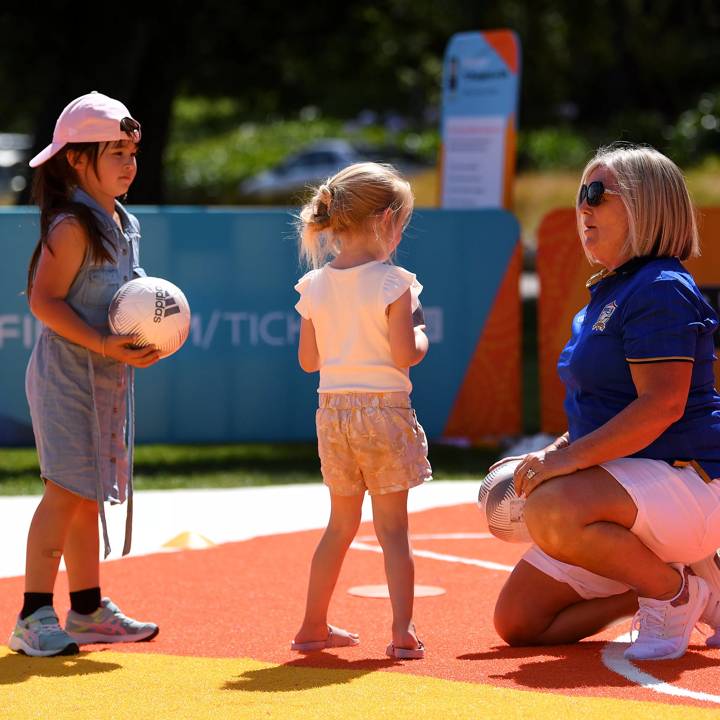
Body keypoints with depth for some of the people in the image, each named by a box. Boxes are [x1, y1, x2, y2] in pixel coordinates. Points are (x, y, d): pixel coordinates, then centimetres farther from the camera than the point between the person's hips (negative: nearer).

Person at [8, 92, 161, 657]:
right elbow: (45, 301, -19)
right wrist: (103, 345, -24)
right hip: (68, 373, -9)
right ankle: (35, 617, -13)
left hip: (108, 377, 9)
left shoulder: (124, 224, 13)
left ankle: (88, 610, 23)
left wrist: (143, 341, 6)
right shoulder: (72, 225, -15)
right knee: (68, 489, -13)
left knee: (89, 493, 14)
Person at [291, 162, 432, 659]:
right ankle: (403, 632, -6)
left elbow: (308, 360, 8)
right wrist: (420, 335, 4)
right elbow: (405, 355, -16)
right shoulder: (393, 282, -12)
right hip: (383, 409, -5)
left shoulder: (315, 285, 3)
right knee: (392, 527, 0)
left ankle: (313, 627, 24)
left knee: (342, 523, 18)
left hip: (333, 409, 5)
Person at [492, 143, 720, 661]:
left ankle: (677, 591, -15)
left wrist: (568, 459, -27)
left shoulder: (661, 289, -14)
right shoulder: (606, 296, 17)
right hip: (625, 487, 10)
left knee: (550, 512, -38)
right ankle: (659, 580, 13)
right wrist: (554, 454, 10)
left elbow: (662, 404, -25)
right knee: (518, 623, 3)